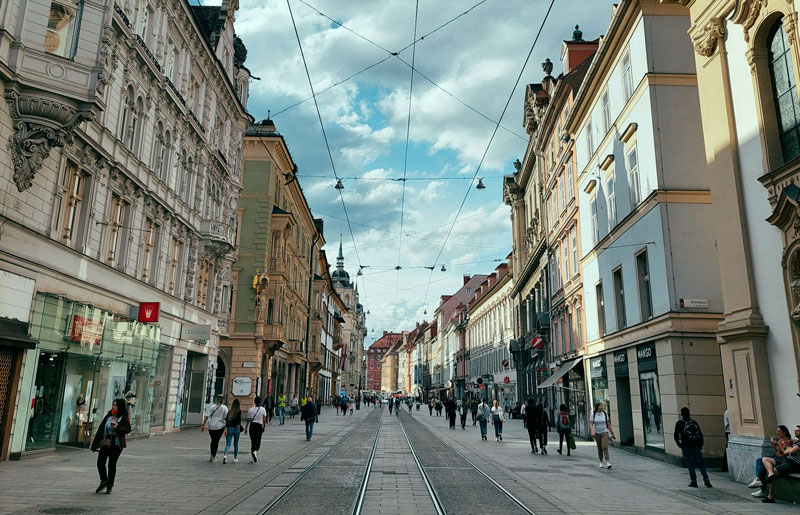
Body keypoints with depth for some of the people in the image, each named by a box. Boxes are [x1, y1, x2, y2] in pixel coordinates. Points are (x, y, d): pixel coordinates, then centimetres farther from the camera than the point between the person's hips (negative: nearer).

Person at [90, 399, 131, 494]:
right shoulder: (108, 416, 9)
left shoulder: (124, 418, -3)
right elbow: (101, 429, 9)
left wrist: (117, 428, -25)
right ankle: (104, 482, 24)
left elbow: (128, 429, -9)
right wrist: (95, 444, 6)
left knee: (112, 465, 1)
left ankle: (110, 485, 16)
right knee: (100, 463, 1)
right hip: (105, 443, 4)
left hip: (116, 444, -4)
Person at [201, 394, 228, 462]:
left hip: (211, 426, 2)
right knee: (216, 441, 5)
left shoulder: (212, 407, 3)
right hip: (220, 426, -2)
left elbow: (207, 416, -3)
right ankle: (214, 457, 5)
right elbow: (226, 418, -8)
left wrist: (203, 425, 1)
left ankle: (212, 456, 21)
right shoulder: (224, 408, -2)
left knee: (213, 441, 17)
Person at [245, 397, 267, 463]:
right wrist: (263, 427, 13)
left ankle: (252, 459, 10)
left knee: (253, 441, 10)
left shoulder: (250, 409, 1)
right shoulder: (263, 409, -3)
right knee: (258, 441, 9)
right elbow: (264, 420, -1)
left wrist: (246, 428, 10)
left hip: (252, 426, 2)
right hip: (259, 426, -2)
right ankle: (255, 451, -20)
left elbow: (248, 420, 2)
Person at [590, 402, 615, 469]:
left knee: (605, 447, -17)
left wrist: (612, 433, 5)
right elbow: (591, 424, -12)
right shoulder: (593, 414, -6)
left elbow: (608, 424, 3)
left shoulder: (605, 414, -3)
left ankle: (607, 463, -19)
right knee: (599, 448, 8)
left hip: (604, 432, 0)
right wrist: (592, 432, -28)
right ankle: (601, 462, 25)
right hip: (596, 433, 0)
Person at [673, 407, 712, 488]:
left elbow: (676, 435, -4)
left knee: (690, 464, 2)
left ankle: (693, 481, 1)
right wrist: (701, 444, 16)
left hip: (686, 447, -3)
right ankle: (706, 479, 4)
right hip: (696, 446, 3)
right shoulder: (694, 422, 8)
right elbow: (700, 434, 8)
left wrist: (678, 443, 11)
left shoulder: (679, 423, 0)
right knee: (701, 463, 10)